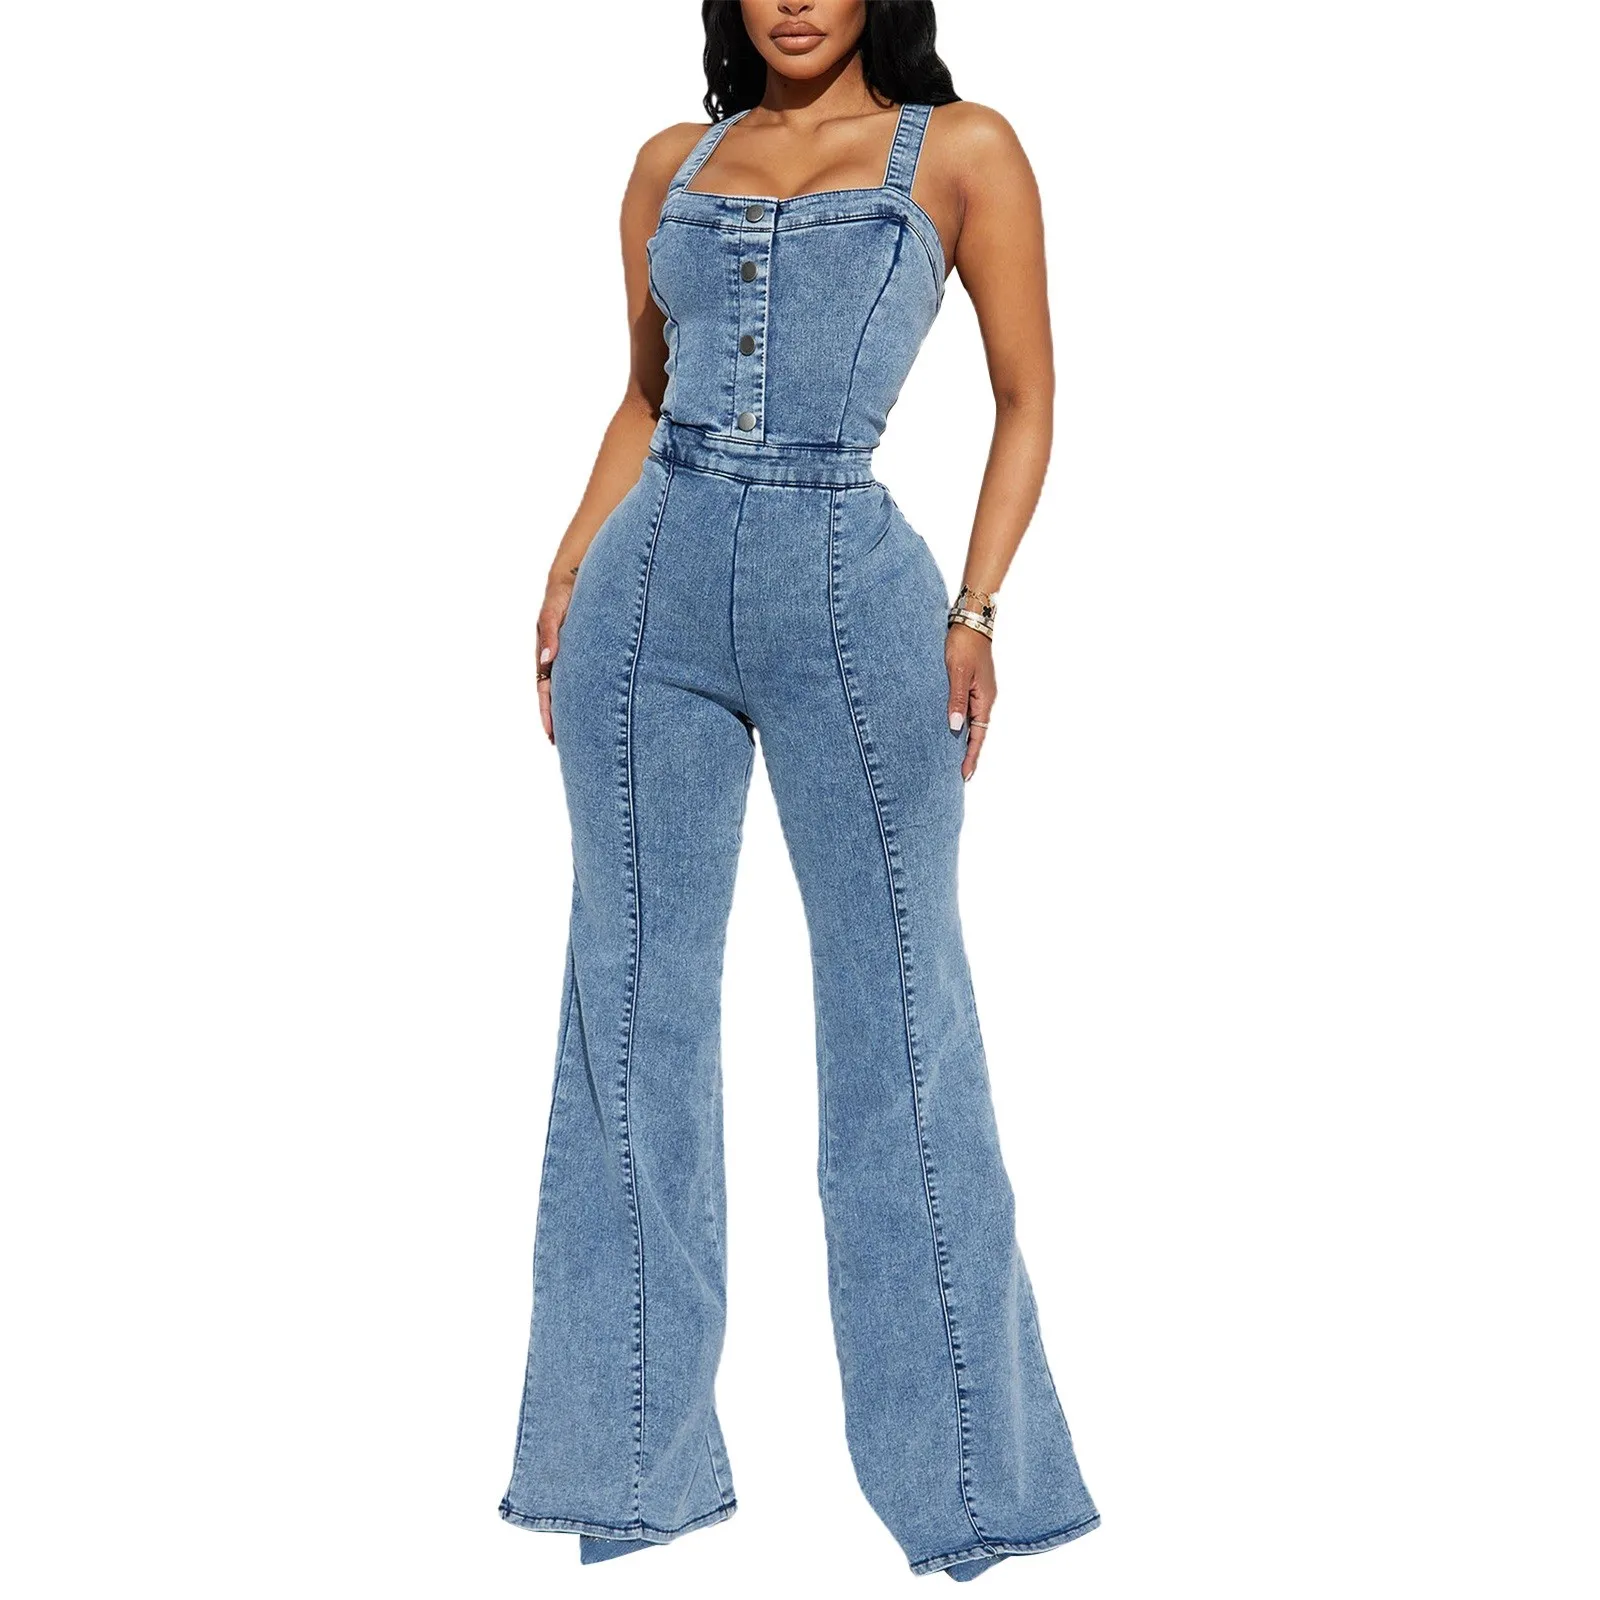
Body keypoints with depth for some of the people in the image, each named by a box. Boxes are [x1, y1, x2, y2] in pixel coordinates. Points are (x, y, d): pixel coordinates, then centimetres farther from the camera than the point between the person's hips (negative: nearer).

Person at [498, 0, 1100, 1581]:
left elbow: (1026, 395, 3)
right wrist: (568, 573, 8)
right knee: (632, 1005, 7)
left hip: (850, 595, -4)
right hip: (648, 593, 4)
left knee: (896, 1010, 2)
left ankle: (965, 1459, 16)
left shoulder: (961, 148, 3)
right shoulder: (672, 163, 13)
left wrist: (975, 608, -6)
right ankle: (639, 1452, 20)